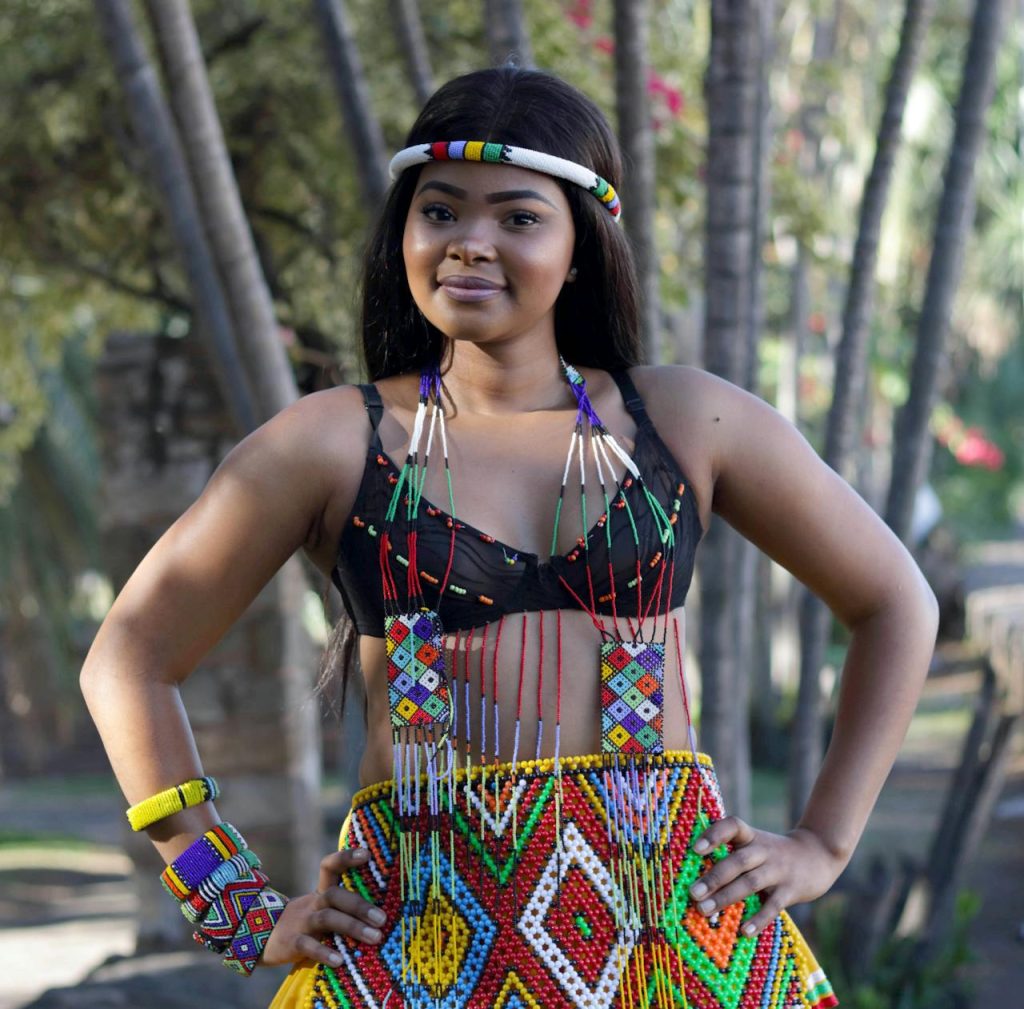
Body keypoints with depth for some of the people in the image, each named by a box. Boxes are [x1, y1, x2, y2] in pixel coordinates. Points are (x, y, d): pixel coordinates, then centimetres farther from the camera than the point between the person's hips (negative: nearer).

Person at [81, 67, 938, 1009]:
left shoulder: (686, 420, 7)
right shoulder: (331, 443, 3)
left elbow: (897, 603, 16)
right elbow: (128, 660, 7)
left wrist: (823, 843, 8)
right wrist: (246, 915, 2)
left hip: (679, 922, 1)